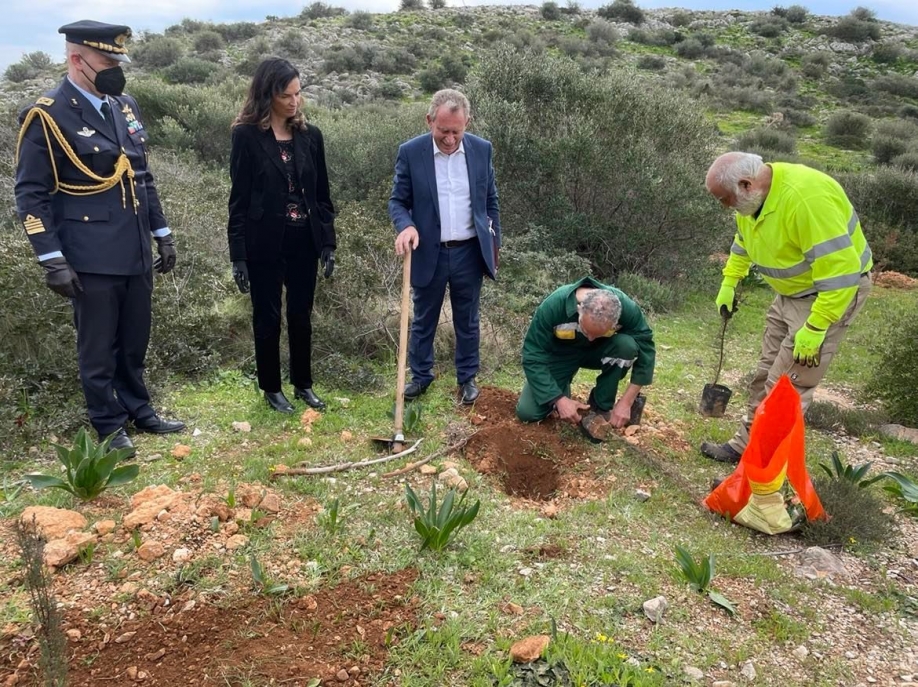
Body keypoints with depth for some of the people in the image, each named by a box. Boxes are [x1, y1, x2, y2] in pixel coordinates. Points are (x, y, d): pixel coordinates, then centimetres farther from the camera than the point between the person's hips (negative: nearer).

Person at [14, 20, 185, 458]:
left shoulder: (125, 107, 11)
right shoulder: (46, 116, -10)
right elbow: (31, 195, -10)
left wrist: (161, 233, 16)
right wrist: (52, 259, -15)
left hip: (136, 253, 6)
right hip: (91, 258, -6)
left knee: (134, 342, 17)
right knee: (98, 348, 7)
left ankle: (139, 411, 32)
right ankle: (108, 426, 21)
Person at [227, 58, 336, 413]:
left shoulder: (310, 135, 5)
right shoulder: (246, 135, -6)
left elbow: (322, 194, 8)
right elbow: (239, 199, -7)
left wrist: (328, 242, 3)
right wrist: (238, 255, -9)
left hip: (304, 242, 4)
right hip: (265, 244, -3)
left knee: (301, 317, 13)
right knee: (268, 318, 8)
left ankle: (303, 384, 28)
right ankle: (271, 388, 23)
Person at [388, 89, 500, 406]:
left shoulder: (482, 149, -2)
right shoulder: (410, 152, -8)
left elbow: (491, 202, 7)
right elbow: (397, 201, -3)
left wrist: (494, 245, 7)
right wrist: (406, 226, -24)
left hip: (469, 253, 1)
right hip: (429, 253, -1)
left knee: (467, 320, 13)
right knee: (423, 320, 13)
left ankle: (467, 377, 29)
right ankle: (420, 375, 30)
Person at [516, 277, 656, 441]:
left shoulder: (625, 307, -31)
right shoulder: (552, 306, -35)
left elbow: (646, 348, -21)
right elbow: (533, 357, -28)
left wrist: (626, 401, -25)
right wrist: (558, 399, -35)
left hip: (597, 352, 1)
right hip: (560, 356, -1)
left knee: (627, 345, -33)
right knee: (527, 412, -18)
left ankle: (601, 407, -12)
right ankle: (562, 392, 15)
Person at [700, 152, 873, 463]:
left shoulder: (806, 198, -34)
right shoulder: (753, 195, -5)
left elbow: (840, 270, -33)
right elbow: (744, 241, 17)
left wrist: (815, 328, -30)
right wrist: (729, 283, 11)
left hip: (833, 291, -9)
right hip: (791, 291, 9)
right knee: (766, 374, 15)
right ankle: (746, 446, 26)